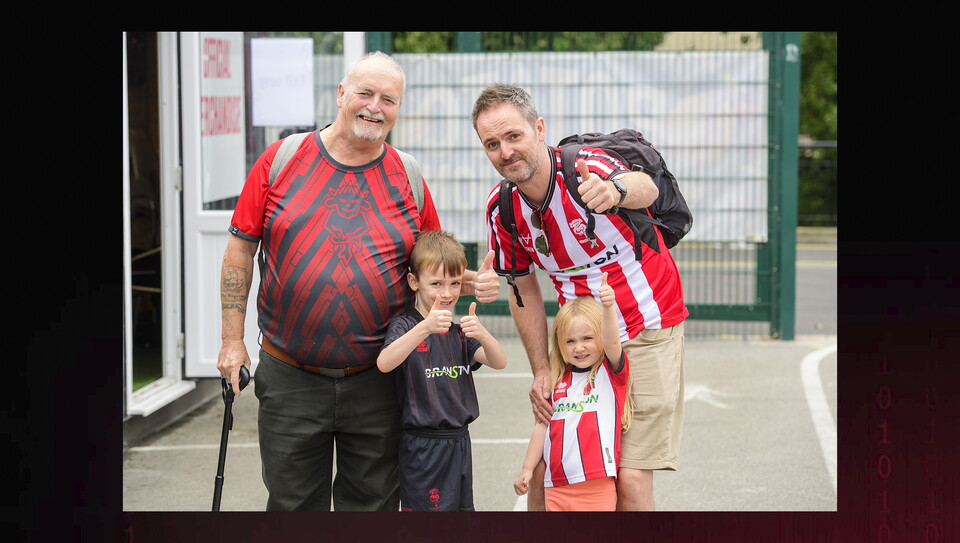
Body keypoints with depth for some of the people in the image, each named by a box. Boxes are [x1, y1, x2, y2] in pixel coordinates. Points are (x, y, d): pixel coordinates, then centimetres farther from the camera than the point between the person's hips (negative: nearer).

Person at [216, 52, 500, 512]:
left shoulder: (407, 178, 4)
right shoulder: (282, 160, -1)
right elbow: (240, 248, 3)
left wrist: (469, 283, -8)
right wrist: (232, 340, -1)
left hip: (377, 384, 1)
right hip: (290, 376, -1)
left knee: (373, 505, 9)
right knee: (293, 505, 8)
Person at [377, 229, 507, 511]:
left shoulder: (458, 332, 13)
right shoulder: (405, 324, -6)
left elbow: (499, 362, -1)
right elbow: (384, 363, -26)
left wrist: (482, 334, -23)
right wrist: (425, 328, -39)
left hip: (459, 443, 6)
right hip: (422, 448, -6)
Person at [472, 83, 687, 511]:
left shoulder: (587, 167, -24)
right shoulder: (502, 207, -6)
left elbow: (644, 187, -48)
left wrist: (617, 190, -72)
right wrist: (541, 370, 0)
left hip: (647, 332, -5)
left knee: (630, 480, -11)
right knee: (543, 472, 2)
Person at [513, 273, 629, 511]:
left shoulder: (610, 372, 0)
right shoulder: (557, 382, 11)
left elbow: (611, 342, -21)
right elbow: (543, 426, 17)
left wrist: (608, 306, -38)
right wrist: (527, 469, 16)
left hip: (597, 485, -4)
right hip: (557, 486, 4)